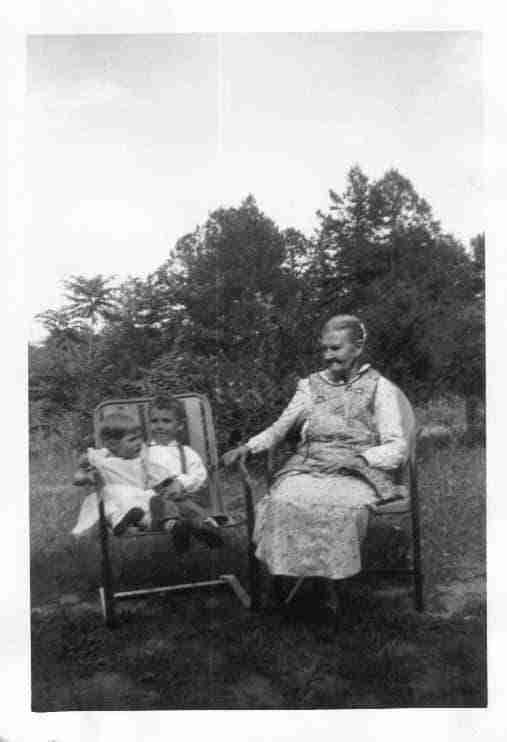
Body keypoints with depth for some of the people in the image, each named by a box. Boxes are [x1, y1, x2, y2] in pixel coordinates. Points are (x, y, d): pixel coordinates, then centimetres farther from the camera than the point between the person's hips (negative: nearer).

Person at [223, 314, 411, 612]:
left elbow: (398, 448, -1)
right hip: (308, 469, 3)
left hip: (358, 473, -3)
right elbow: (280, 428, 16)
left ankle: (334, 584, -14)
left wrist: (356, 458, -17)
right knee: (283, 502, -30)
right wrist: (247, 447, -2)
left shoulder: (380, 388, 7)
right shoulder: (311, 386, 18)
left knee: (339, 507, -35)